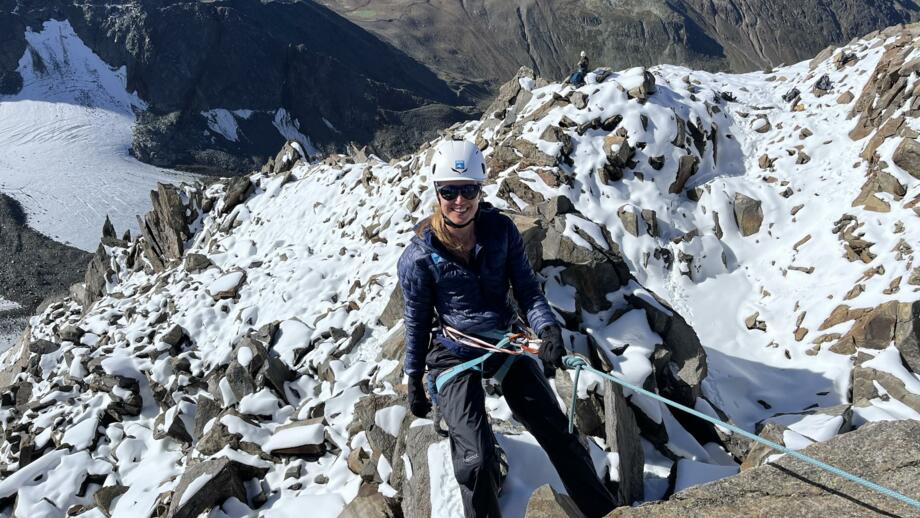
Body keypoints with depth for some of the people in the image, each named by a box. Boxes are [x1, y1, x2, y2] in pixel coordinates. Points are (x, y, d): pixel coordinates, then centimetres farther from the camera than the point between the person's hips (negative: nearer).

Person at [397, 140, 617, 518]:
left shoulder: (501, 230, -9)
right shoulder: (419, 256, -14)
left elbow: (527, 289, -2)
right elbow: (417, 321, -2)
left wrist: (548, 328, -21)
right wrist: (414, 382, 4)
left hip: (506, 341, 3)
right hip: (453, 354, -2)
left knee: (558, 432, 2)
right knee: (475, 459, -16)